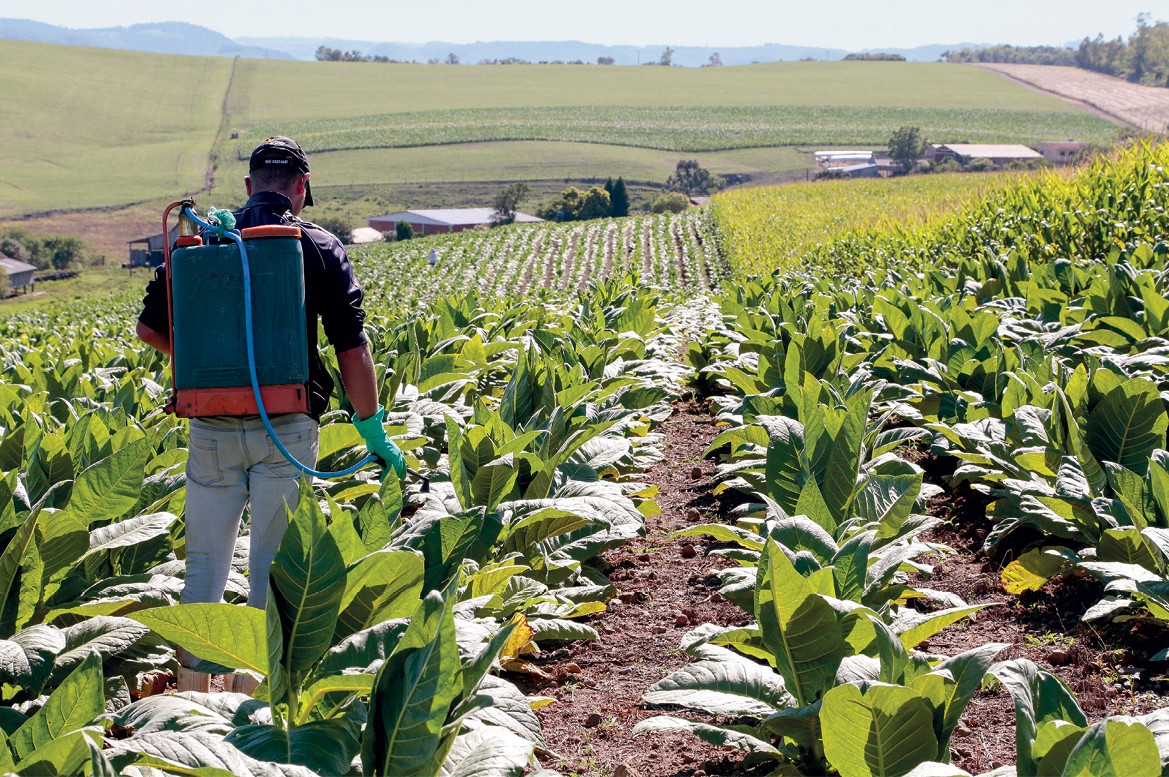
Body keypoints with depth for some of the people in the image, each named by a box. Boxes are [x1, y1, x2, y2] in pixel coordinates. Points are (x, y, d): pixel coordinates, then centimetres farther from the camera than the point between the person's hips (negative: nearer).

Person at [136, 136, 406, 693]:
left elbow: (150, 328, 8)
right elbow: (352, 349, -4)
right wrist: (373, 431, 3)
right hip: (286, 427, -2)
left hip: (212, 424, 2)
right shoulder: (320, 248, -1)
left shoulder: (200, 240, 6)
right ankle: (254, 689, 12)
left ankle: (191, 685, 15)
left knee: (205, 560, 12)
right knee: (272, 563, 6)